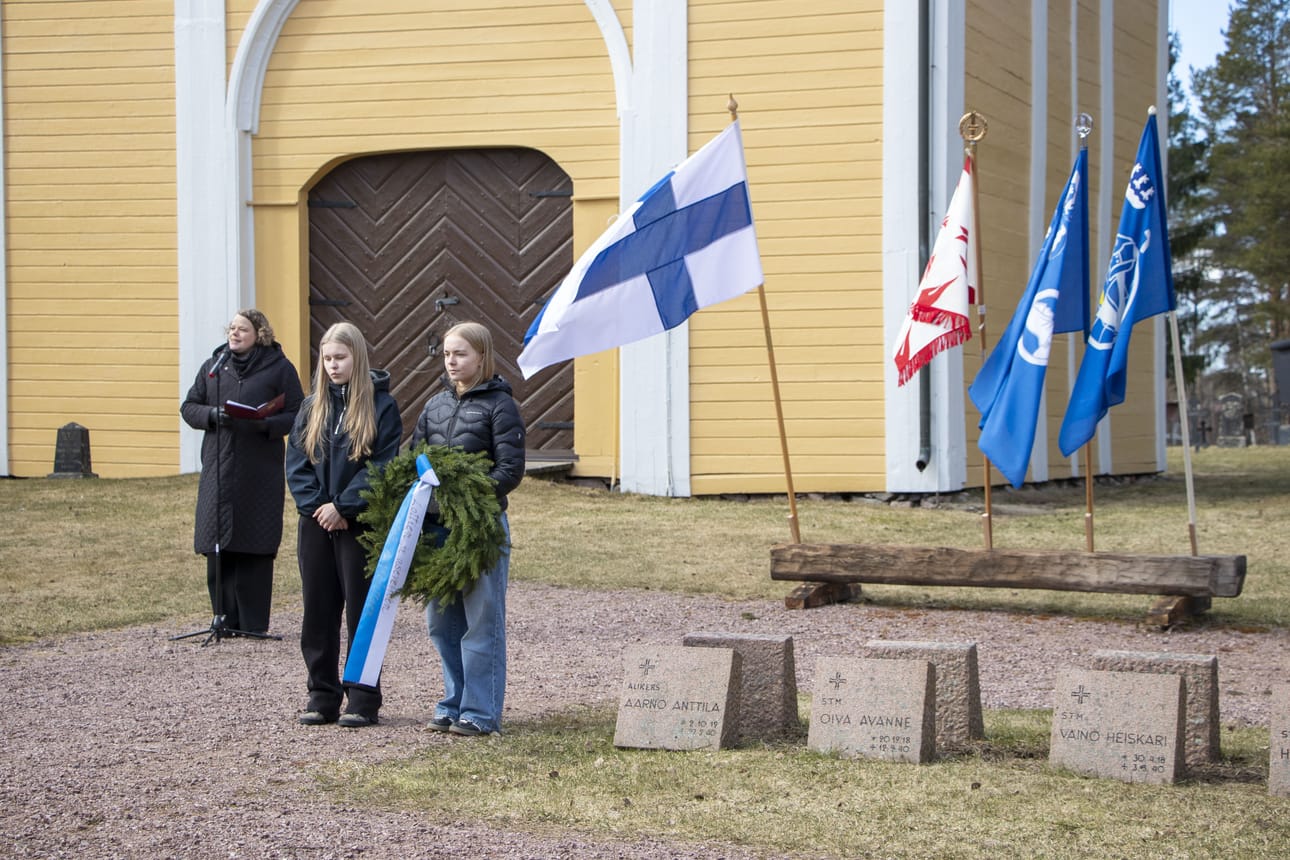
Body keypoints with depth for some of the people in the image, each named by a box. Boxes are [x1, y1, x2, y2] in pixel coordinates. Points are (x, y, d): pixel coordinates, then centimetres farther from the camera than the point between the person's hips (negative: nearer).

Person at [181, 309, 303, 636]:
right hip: (218, 470, 3)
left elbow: (297, 416, 0)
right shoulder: (213, 365, 13)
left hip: (259, 474, -3)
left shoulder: (279, 368, 2)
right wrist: (212, 415, -6)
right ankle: (225, 620, 9)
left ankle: (254, 624, 4)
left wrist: (265, 424, -18)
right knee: (218, 550, 1)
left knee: (255, 549, -3)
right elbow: (188, 407, 15)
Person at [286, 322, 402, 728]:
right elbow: (296, 463, 5)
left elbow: (383, 466, -11)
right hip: (316, 525, 5)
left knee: (362, 612, 1)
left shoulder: (380, 406, -4)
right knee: (318, 613, 7)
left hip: (360, 524, -4)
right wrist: (315, 505, -9)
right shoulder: (312, 406, 9)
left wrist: (343, 506, -15)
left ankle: (363, 700, 6)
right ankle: (323, 697, 15)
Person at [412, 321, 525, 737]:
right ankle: (453, 704, 19)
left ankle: (481, 713, 3)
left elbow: (511, 469, -10)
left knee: (482, 622, -2)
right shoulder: (435, 405, 15)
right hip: (438, 525, 6)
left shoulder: (499, 405, -4)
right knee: (441, 621, 9)